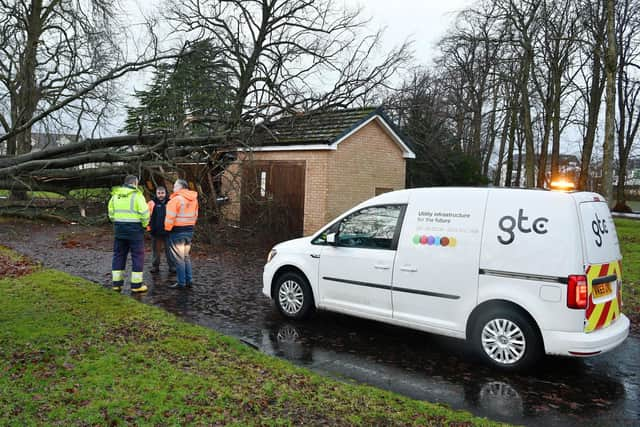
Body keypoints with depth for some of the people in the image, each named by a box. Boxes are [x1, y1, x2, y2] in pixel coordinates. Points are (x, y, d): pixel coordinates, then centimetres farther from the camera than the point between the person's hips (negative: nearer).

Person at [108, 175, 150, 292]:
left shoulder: (115, 195, 9)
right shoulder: (137, 195, -11)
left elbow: (111, 212, 13)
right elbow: (144, 213, -15)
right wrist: (144, 224, 1)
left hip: (119, 229, 6)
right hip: (135, 229, -6)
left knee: (118, 255, 14)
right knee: (138, 256, 3)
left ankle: (116, 283, 17)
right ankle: (136, 284, 5)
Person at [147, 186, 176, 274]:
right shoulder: (152, 203, 2)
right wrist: (148, 227, -6)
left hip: (167, 231, 0)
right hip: (155, 231, 1)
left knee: (169, 250, 5)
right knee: (155, 250, 11)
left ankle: (172, 266, 13)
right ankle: (155, 266, 21)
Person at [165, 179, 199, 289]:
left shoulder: (176, 199, -15)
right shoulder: (194, 199, 9)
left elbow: (170, 217, -16)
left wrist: (167, 228, -3)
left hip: (177, 231, -8)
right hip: (189, 230, 8)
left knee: (178, 258, 0)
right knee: (186, 256, 17)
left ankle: (181, 282, 3)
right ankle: (189, 280, 20)